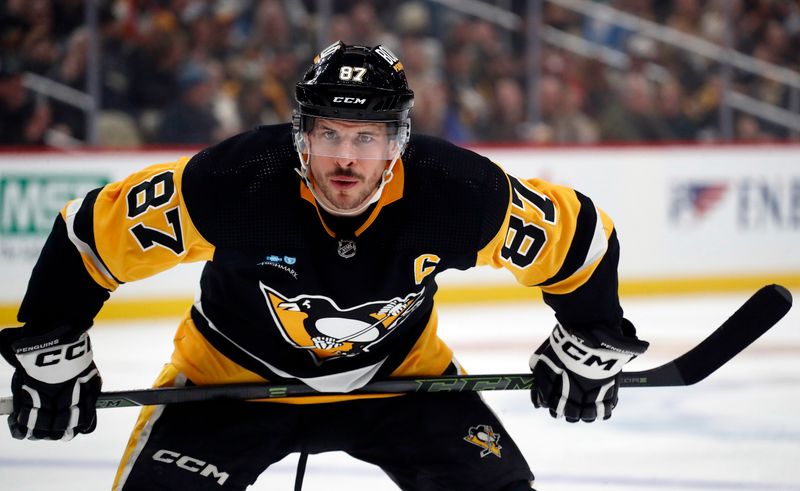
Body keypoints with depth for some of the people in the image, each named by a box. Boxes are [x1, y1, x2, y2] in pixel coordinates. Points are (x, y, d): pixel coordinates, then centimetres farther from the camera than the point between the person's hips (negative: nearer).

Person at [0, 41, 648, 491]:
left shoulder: (454, 192, -27)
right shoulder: (235, 183, -32)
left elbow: (576, 235, -10)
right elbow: (92, 233, -21)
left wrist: (590, 346, -3)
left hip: (397, 375, 2)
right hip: (232, 376, -2)